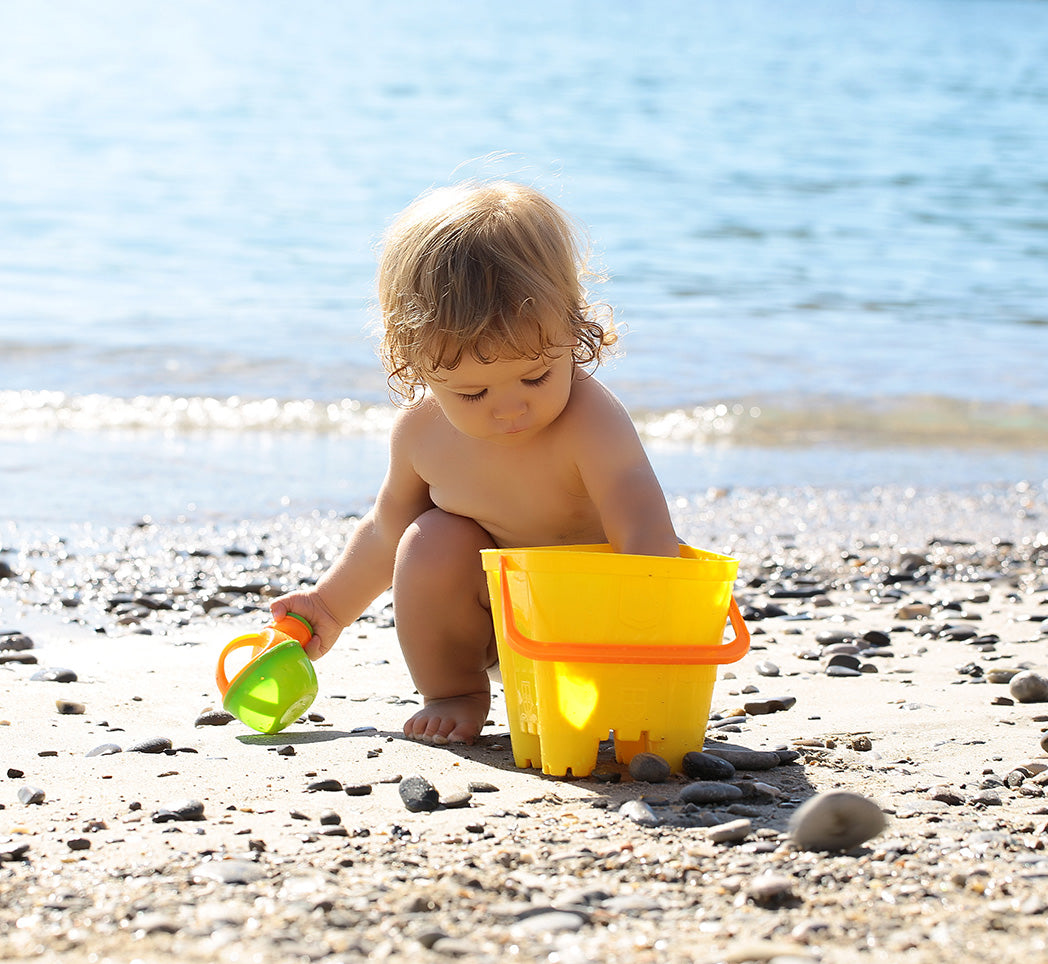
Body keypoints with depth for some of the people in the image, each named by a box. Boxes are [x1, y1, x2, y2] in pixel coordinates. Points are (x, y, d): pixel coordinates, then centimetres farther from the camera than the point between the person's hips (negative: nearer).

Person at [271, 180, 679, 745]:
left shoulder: (589, 422, -32)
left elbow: (646, 537, -44)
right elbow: (388, 530, 6)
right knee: (433, 542, -24)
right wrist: (330, 606, 7)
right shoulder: (422, 432, -16)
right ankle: (453, 694, -1)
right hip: (487, 623, 3)